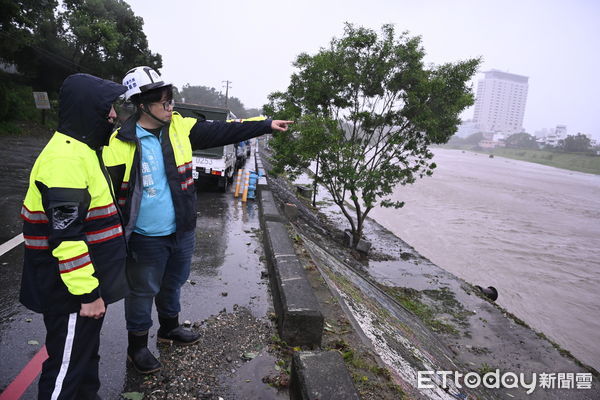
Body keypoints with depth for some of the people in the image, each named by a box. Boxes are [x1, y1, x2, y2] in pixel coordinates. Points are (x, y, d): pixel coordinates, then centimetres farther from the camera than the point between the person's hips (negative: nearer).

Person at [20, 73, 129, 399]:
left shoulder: (81, 149, 11)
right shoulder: (66, 157, -23)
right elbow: (66, 236, -26)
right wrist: (87, 293, -21)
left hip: (88, 281, 10)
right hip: (71, 291, -10)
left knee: (86, 351, 25)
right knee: (67, 364, 8)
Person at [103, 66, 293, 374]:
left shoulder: (179, 127, -3)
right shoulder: (121, 144, -16)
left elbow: (223, 132, -1)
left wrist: (266, 125, -3)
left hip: (181, 232, 5)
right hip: (145, 240, -5)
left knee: (173, 284, 24)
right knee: (143, 292, 13)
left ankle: (169, 328, 49)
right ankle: (137, 346, 36)